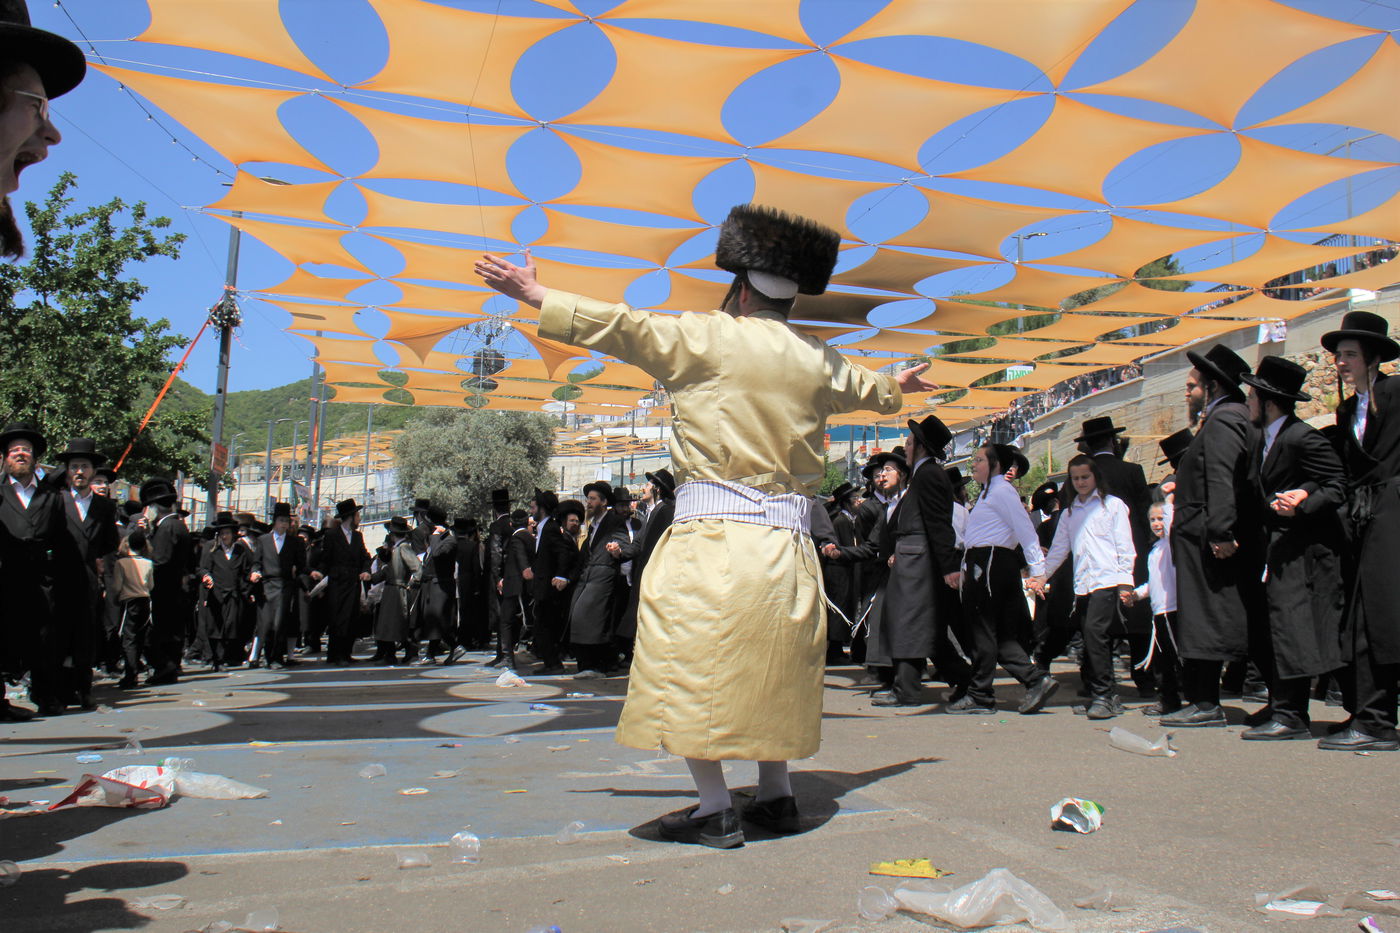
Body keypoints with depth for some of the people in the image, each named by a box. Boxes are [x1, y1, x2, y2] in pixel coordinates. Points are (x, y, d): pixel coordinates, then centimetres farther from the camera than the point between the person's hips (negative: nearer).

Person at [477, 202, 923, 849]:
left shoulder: (704, 336, -2)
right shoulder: (819, 362, 12)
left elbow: (617, 325, 3)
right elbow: (870, 388, 33)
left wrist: (534, 295, 15)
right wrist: (899, 384, 57)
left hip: (710, 532, -5)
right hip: (786, 540, 6)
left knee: (692, 665, 3)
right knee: (769, 666, 17)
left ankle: (715, 808, 5)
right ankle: (777, 796, 26)